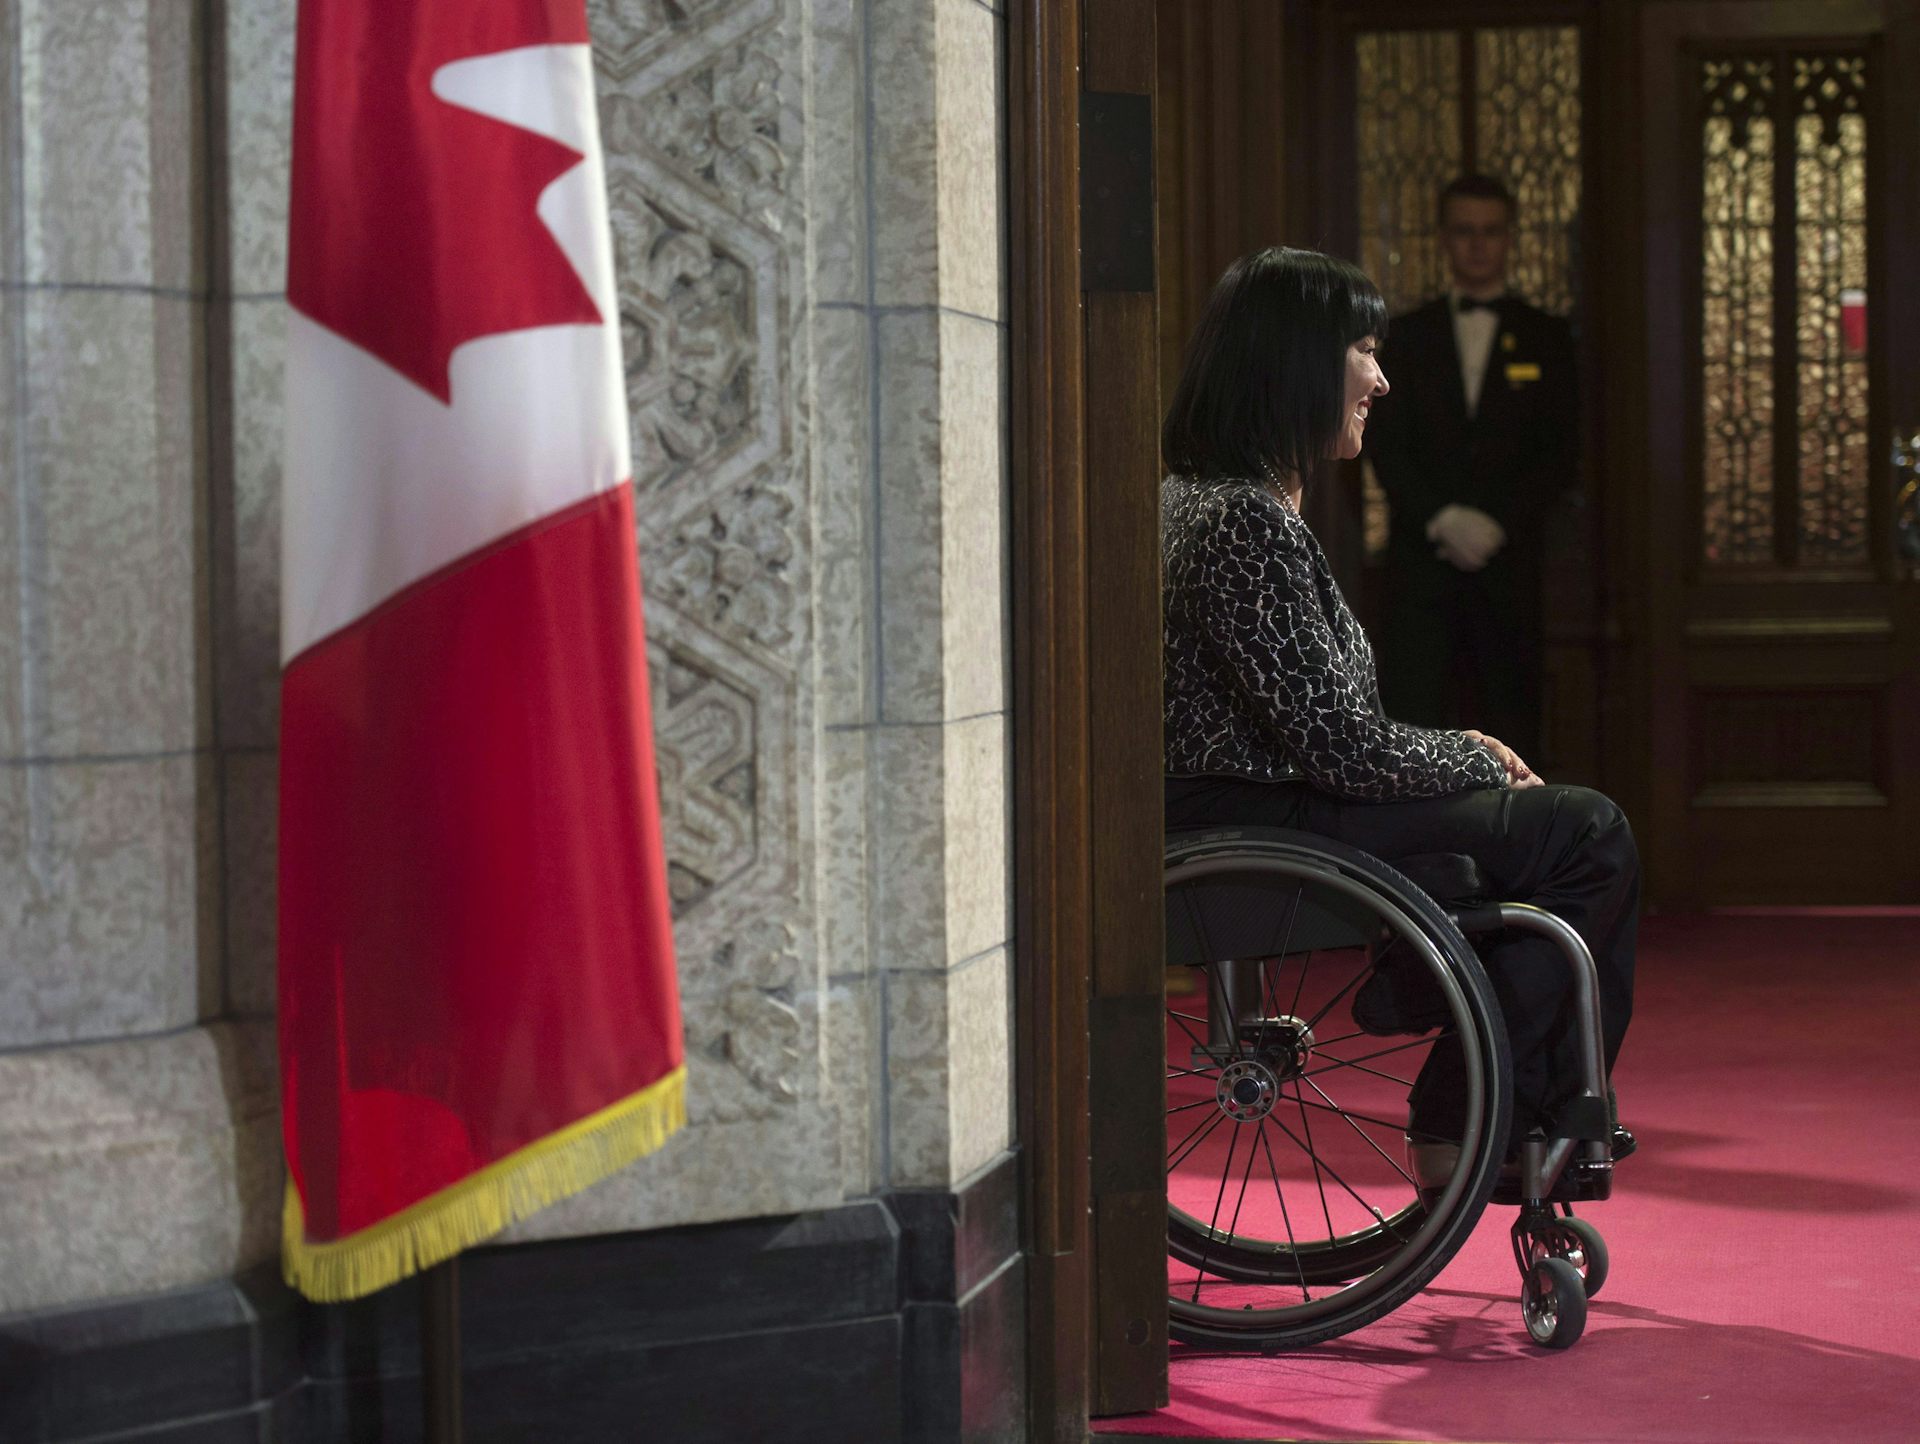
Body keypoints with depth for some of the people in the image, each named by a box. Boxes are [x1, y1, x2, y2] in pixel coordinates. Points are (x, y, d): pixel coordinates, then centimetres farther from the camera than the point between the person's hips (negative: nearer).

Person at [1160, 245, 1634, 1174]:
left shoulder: (1198, 496, 14)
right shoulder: (1246, 520, -20)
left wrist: (1460, 749, 10)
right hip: (1259, 832, -11)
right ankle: (1480, 1125, 0)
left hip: (1228, 809, 11)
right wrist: (1476, 764, -4)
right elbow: (1340, 744, -21)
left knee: (1576, 827, 13)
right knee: (1588, 836, -10)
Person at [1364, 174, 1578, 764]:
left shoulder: (1545, 338, 10)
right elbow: (1384, 444, 3)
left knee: (1513, 712, -1)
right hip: (1421, 557, 0)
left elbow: (1561, 452, 3)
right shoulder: (1407, 335, 11)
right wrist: (1443, 520, -11)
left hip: (1509, 559, 0)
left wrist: (1498, 525, -10)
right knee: (1409, 716, -7)